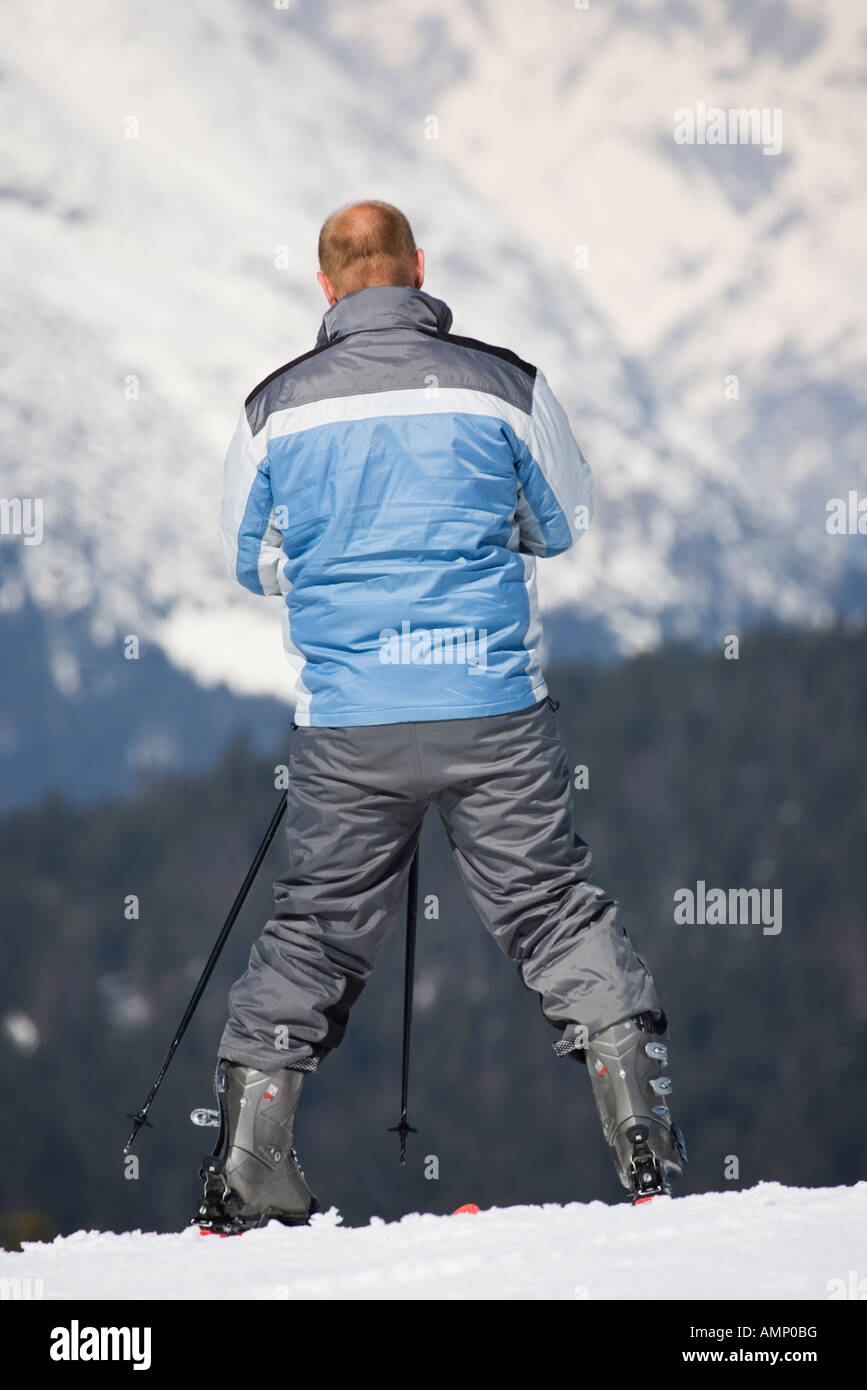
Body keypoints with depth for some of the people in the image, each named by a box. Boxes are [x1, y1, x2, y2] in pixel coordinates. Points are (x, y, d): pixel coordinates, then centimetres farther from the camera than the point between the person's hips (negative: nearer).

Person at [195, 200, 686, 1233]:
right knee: (556, 908, 7)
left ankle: (247, 1172, 12)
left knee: (312, 932, 12)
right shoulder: (504, 386, -2)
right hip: (495, 716, -1)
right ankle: (644, 1140, 2)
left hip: (346, 730, 1)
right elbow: (564, 524, 12)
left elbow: (251, 563, 13)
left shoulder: (276, 407, 1)